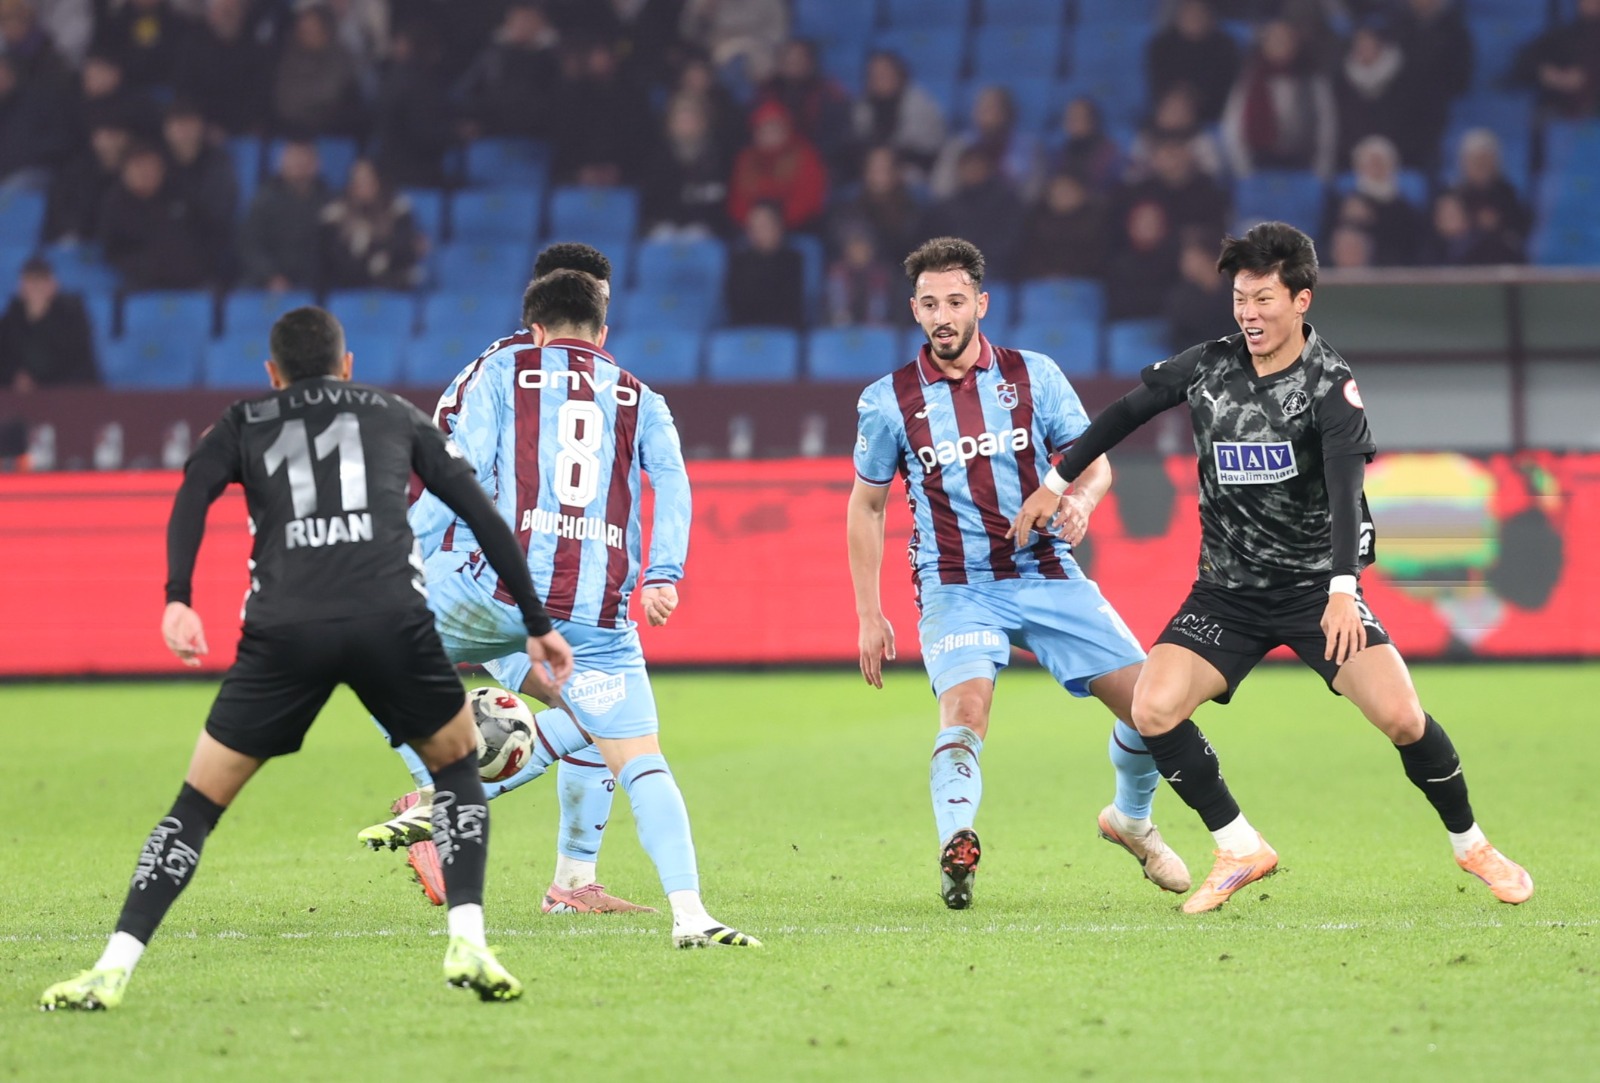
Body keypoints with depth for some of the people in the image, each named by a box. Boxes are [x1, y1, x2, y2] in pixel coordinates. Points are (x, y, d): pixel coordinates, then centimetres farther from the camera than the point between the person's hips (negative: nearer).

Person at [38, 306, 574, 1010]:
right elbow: (482, 515, 23)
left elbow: (193, 494, 3)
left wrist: (177, 600, -9)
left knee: (198, 804, 11)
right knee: (458, 767, 23)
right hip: (391, 620, 0)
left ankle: (114, 968, 2)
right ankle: (467, 943, 5)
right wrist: (536, 622, 27)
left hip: (284, 633, 0)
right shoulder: (396, 416, 28)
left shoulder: (243, 425, 24)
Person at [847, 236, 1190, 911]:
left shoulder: (1034, 375, 2)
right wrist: (869, 615, 7)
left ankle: (1130, 819, 26)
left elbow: (1092, 459, 9)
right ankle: (955, 847, -42)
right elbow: (866, 505, 10)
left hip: (1048, 574, 2)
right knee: (965, 705, -30)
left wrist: (1082, 499, -16)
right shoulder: (888, 400, 0)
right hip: (955, 588, -2)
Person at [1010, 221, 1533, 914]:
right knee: (1153, 709, -16)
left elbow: (1346, 484, -28)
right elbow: (1129, 410, 15)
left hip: (1317, 585, -4)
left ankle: (1471, 845, 8)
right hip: (1227, 591, 4)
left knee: (1401, 718, -18)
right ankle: (1241, 850, 1)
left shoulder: (1329, 383, -14)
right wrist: (1056, 481, 16)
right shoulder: (1209, 366, 0)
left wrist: (1343, 589, -41)